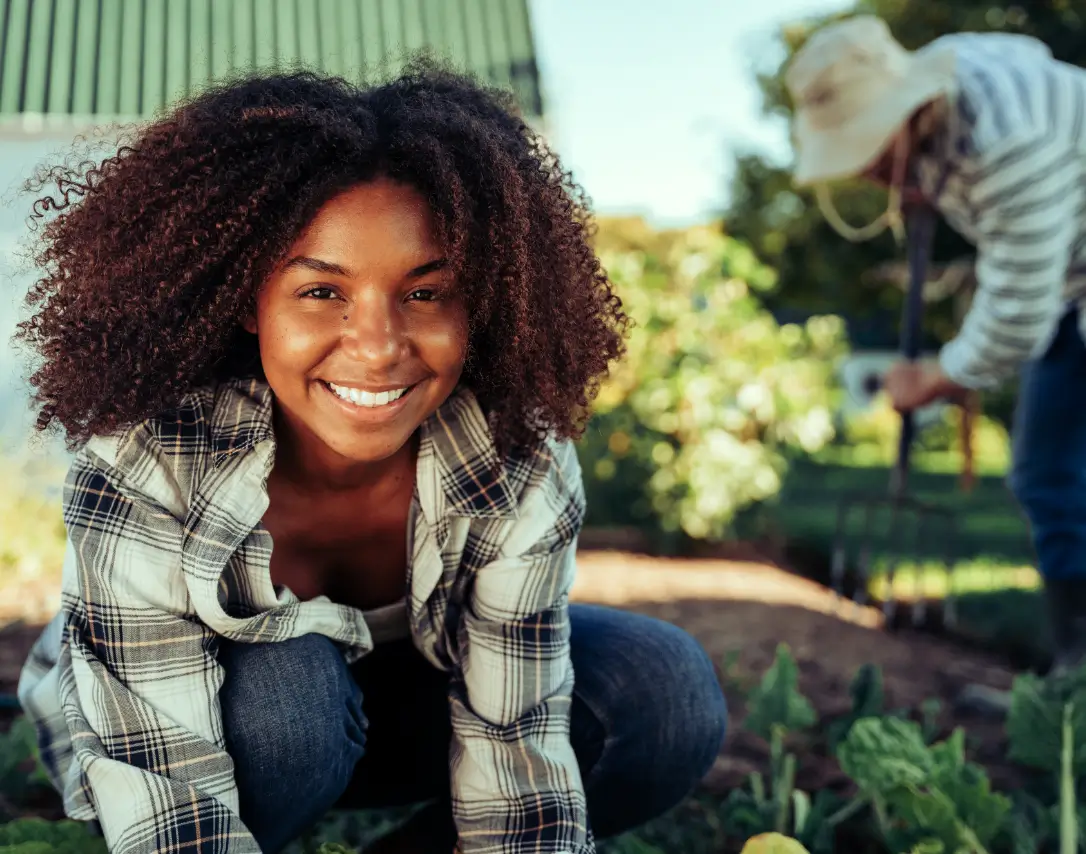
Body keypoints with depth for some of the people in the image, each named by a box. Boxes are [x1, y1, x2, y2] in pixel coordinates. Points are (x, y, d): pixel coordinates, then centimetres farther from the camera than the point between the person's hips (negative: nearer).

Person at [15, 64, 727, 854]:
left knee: (671, 695, -18)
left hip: (407, 685, 3)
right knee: (281, 688, -37)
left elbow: (517, 744, -24)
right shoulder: (140, 470, -34)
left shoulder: (522, 465, -27)